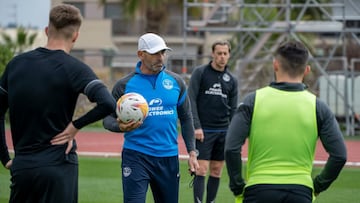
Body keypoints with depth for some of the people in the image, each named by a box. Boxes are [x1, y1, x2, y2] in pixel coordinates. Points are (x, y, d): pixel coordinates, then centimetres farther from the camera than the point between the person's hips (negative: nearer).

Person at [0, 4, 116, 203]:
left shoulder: (16, 64, 7)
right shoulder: (73, 68, -7)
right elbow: (108, 104, -22)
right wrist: (76, 125, -9)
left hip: (21, 166, 4)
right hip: (58, 166, -4)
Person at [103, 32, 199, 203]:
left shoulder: (176, 82, 6)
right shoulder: (124, 85, -2)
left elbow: (186, 118, 14)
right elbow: (108, 119, 2)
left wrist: (191, 152, 9)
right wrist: (120, 126, -21)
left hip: (168, 157, 3)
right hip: (136, 156, -3)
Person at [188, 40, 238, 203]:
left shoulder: (232, 80, 11)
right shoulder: (200, 72, -2)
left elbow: (233, 109, 14)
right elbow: (191, 101, -6)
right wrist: (196, 126, -14)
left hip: (223, 132, 4)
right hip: (203, 131, -4)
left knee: (217, 171, 7)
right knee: (201, 170, -9)